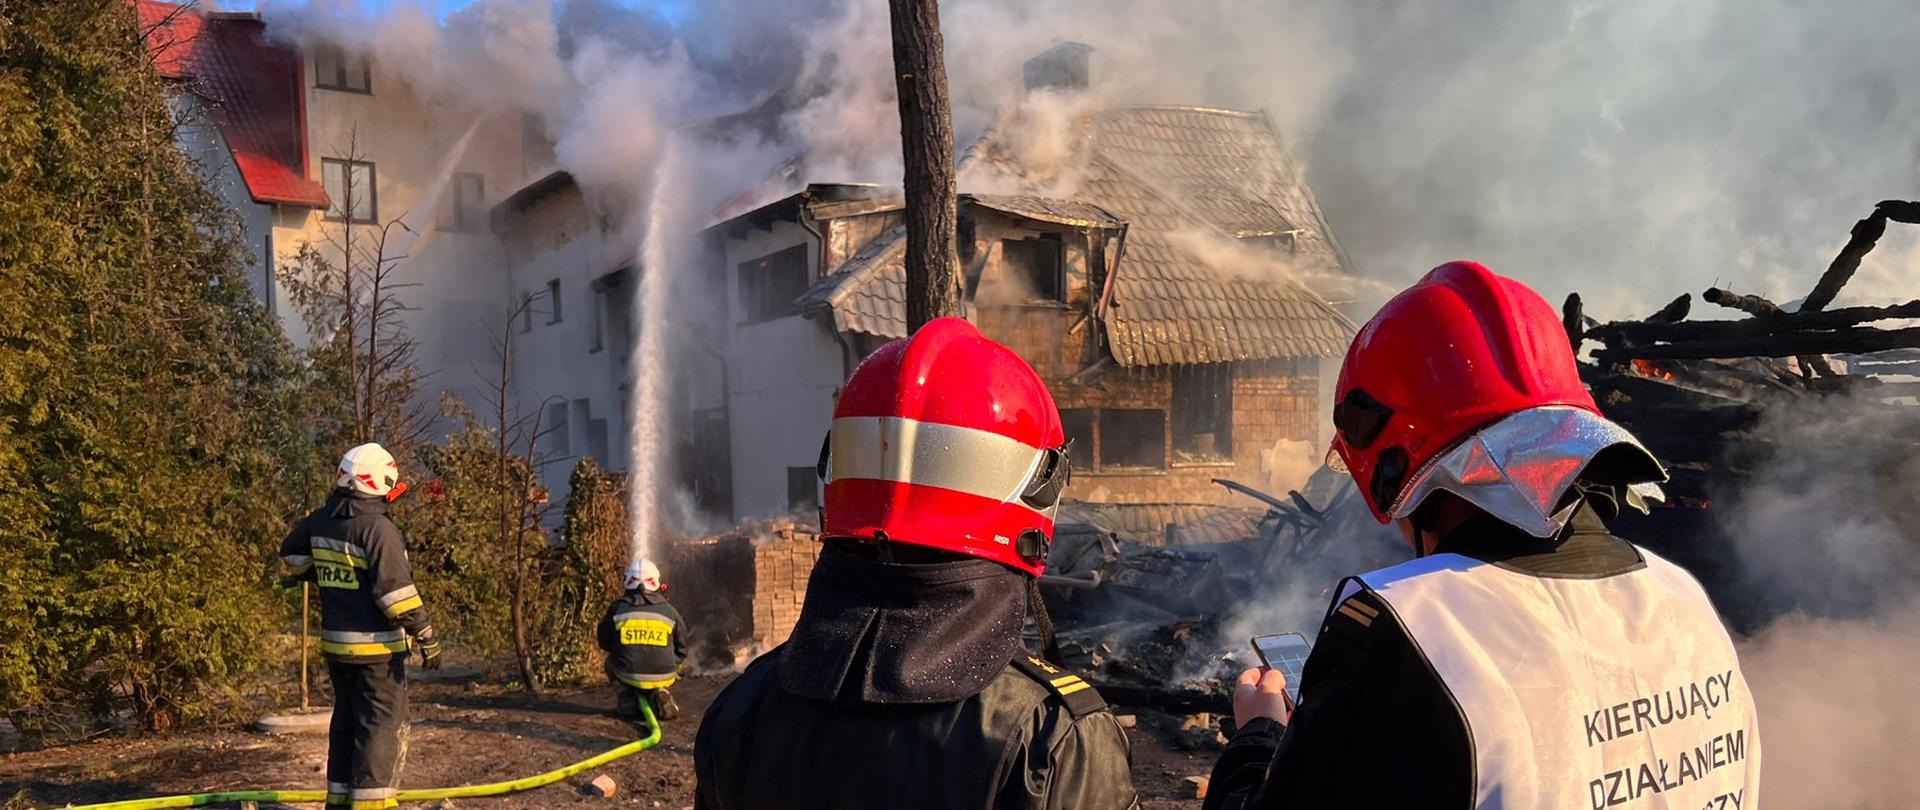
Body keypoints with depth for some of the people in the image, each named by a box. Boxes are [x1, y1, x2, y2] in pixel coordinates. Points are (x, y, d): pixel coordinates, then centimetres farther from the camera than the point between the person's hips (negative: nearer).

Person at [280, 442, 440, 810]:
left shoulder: (321, 521, 6)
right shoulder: (379, 528, -20)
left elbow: (291, 555, 25)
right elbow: (396, 590, -22)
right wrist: (427, 637, -16)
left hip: (335, 643, 8)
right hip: (374, 646, -8)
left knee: (346, 721, 19)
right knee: (382, 726, 0)